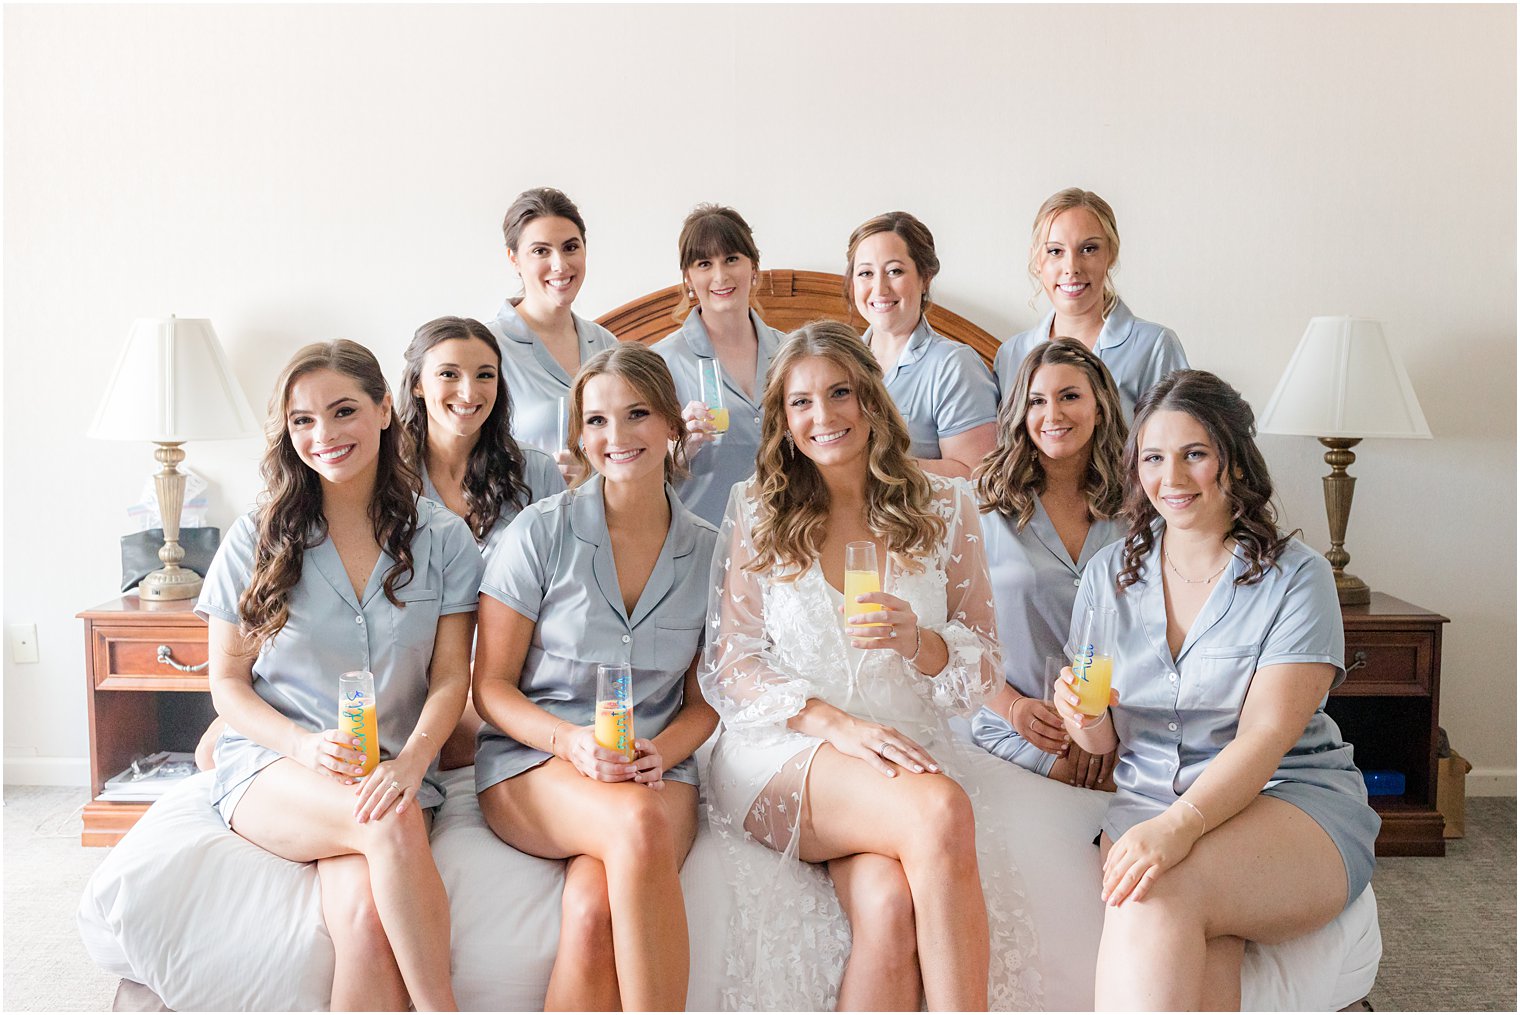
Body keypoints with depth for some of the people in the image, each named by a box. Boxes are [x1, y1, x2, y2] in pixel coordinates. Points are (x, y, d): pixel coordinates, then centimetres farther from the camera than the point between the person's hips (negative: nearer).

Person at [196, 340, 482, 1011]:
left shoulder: (442, 538, 5)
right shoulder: (256, 539, 4)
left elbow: (450, 675, 2)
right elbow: (227, 681, 6)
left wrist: (410, 760, -18)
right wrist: (307, 746, -14)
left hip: (392, 770, 1)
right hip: (270, 765, 0)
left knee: (366, 918, -31)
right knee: (392, 824, -33)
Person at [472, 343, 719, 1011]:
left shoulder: (708, 551, 7)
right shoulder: (541, 531, -1)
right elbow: (490, 687, 0)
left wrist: (660, 751, -9)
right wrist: (569, 739, -18)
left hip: (655, 768, 2)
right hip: (530, 760, -1)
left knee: (594, 909, -30)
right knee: (640, 823, -35)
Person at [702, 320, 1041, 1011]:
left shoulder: (944, 508, 8)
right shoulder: (759, 512, 6)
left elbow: (982, 672, 8)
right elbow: (733, 665, 1)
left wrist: (917, 640, -15)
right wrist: (837, 723, -15)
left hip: (901, 747, 2)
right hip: (784, 756, -1)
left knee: (891, 902, -32)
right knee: (942, 808, -32)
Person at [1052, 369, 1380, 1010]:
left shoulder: (1297, 577, -3)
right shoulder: (1109, 573, 8)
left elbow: (1266, 735, -15)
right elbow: (1104, 738, 11)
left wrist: (1181, 824, -32)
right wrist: (1086, 720, -15)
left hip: (1294, 800, -2)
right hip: (1148, 800, 3)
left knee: (1161, 895, -34)